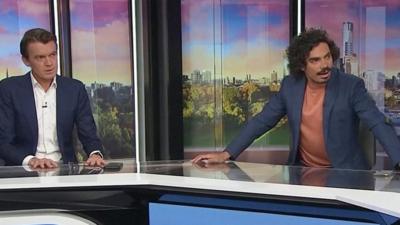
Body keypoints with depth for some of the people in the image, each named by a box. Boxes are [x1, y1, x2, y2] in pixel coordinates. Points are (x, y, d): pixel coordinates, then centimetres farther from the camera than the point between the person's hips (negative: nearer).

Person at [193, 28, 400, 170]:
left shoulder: (351, 86, -12)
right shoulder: (290, 86, -2)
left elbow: (379, 124, -18)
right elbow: (261, 121, 0)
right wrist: (226, 154, -8)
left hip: (344, 172, -3)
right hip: (302, 170, 3)